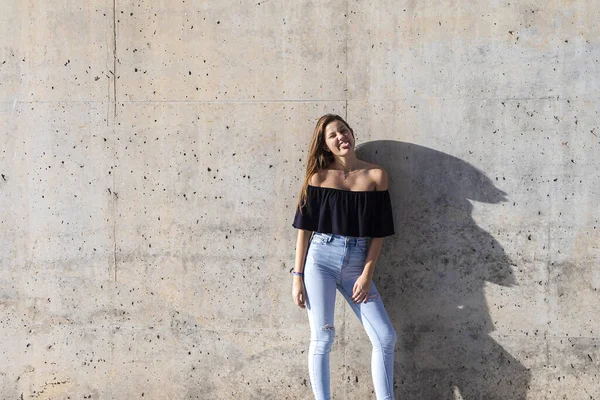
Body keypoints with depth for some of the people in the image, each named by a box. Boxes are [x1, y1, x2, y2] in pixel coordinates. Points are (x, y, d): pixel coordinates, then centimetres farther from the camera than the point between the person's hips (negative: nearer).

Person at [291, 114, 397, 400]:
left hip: (356, 264, 2)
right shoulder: (319, 176, 2)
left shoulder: (375, 175, 3)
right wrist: (297, 276, -3)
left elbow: (378, 232, 3)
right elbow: (305, 228, 2)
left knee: (385, 337, -5)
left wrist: (367, 275, -4)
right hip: (321, 259, -1)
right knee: (322, 338, -3)